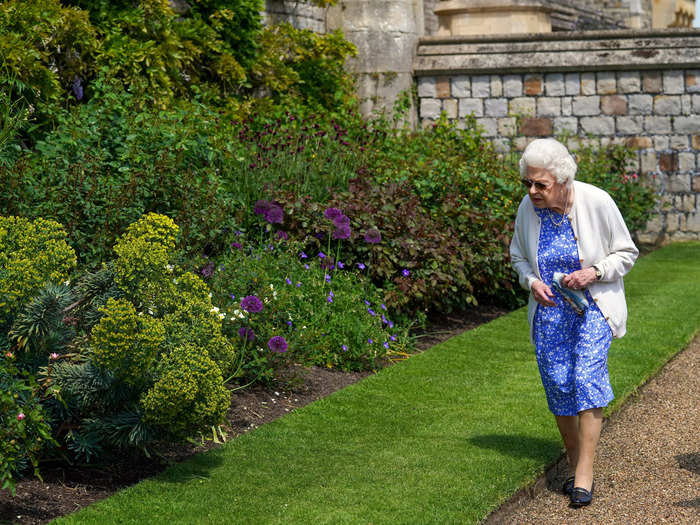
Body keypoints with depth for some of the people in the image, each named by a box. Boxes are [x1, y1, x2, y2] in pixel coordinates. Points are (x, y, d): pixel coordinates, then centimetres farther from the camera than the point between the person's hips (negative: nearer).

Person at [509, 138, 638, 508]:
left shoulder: (597, 203, -16)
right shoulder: (528, 209, -6)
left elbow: (626, 253, -4)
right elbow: (518, 256, 11)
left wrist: (594, 272, -21)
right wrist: (531, 282, -10)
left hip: (593, 306, -3)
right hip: (550, 309, 3)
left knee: (587, 378, -18)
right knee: (558, 386, 1)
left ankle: (585, 474, -13)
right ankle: (573, 463, 21)